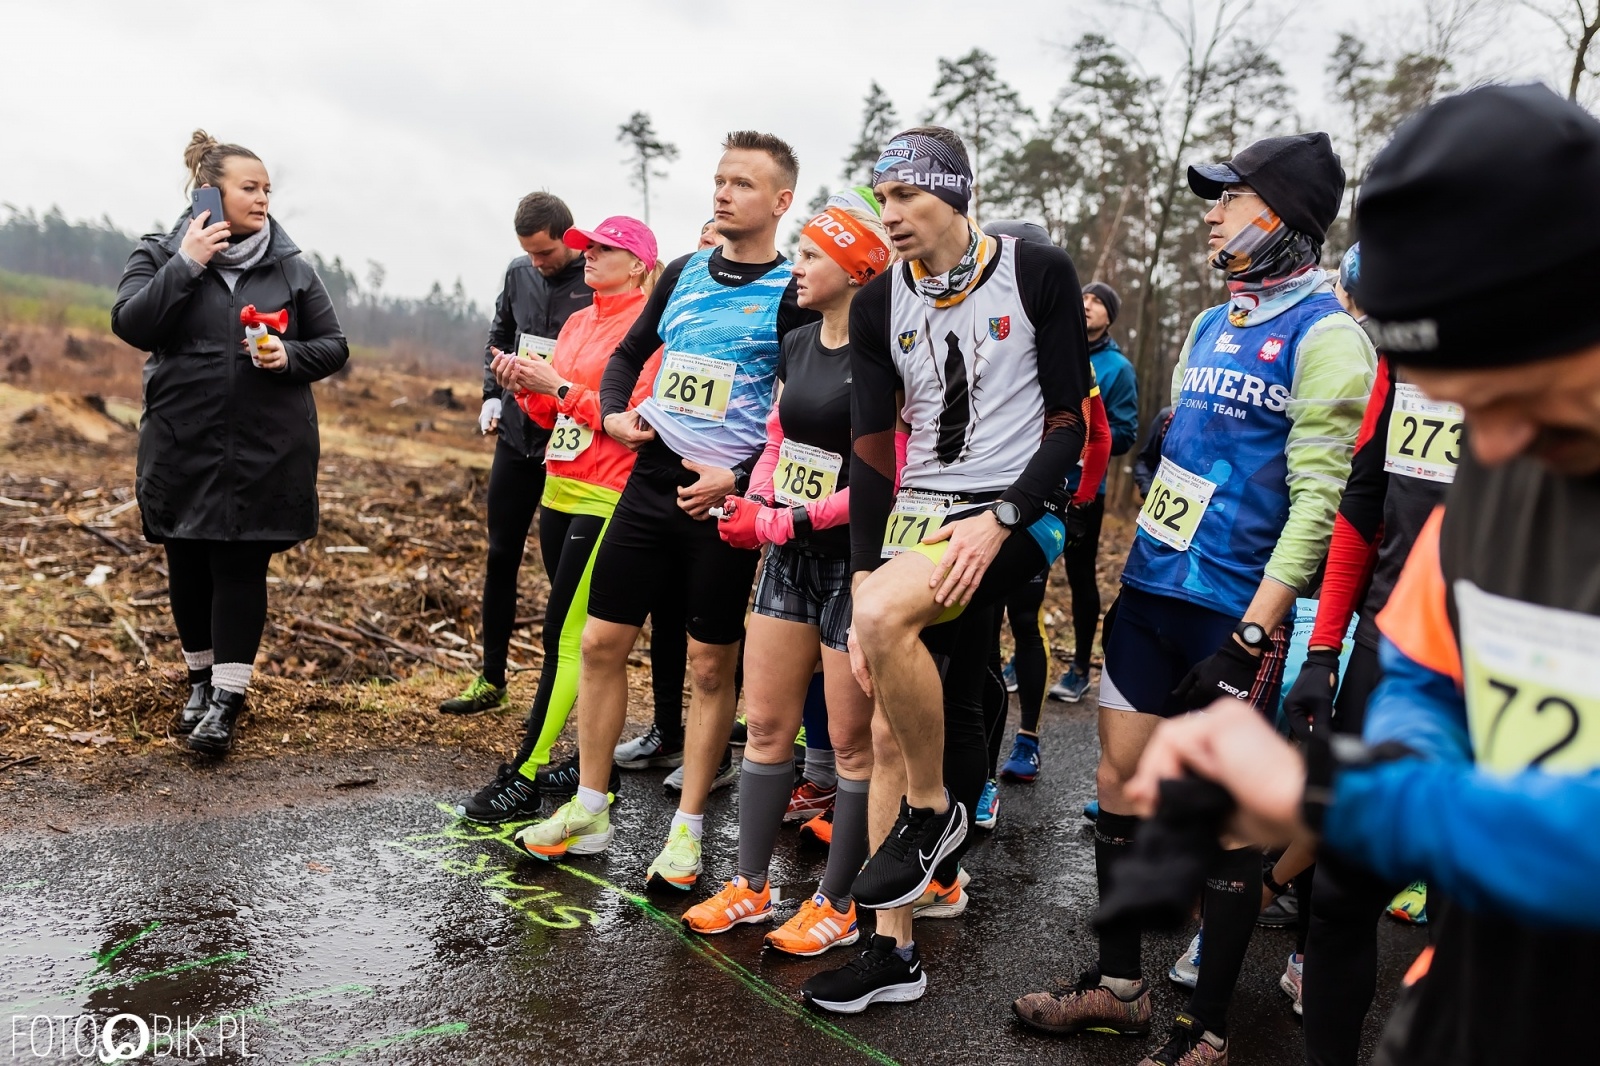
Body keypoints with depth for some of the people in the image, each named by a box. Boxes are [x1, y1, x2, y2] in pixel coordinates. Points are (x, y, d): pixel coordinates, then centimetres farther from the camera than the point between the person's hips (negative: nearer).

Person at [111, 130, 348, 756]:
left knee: (241, 569, -1)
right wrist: (185, 265, -15)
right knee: (188, 568, 11)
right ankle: (201, 681, 30)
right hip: (182, 445, 1)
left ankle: (227, 702, 5)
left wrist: (289, 357, -12)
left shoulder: (290, 267, 5)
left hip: (266, 451, -1)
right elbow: (131, 324, -12)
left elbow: (334, 346, 7)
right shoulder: (160, 255, 3)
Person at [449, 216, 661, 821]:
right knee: (581, 633, 11)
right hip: (559, 490, 8)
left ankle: (523, 781, -2)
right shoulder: (577, 322, 17)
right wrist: (524, 386, 1)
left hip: (605, 498, -8)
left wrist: (558, 386, -15)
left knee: (566, 633, -7)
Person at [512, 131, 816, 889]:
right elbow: (629, 353, 22)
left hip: (723, 498, -5)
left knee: (711, 665, 4)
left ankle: (687, 831, 17)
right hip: (651, 480, 6)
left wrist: (739, 480, -18)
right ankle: (589, 812, 22)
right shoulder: (683, 273, 11)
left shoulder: (794, 294, -6)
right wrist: (614, 410, 2)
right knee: (601, 642, 7)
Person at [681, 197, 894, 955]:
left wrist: (784, 523, -18)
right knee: (765, 723, 12)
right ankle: (750, 886, 25)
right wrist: (755, 507, -1)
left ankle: (837, 905, 20)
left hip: (854, 559, -8)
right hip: (789, 555, 8)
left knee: (852, 741, 5)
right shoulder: (797, 345, 9)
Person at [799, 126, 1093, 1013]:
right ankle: (893, 951, 18)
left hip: (1016, 512, -5)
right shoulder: (880, 304, 5)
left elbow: (1070, 422, -5)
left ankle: (933, 810, -6)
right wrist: (861, 582, -5)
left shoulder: (1038, 274, -6)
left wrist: (998, 520, -18)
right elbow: (869, 449, 2)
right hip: (916, 514, 5)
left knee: (889, 617, -33)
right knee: (890, 732, 4)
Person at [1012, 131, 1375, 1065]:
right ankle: (1120, 986, 27)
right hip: (1152, 591, 8)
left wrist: (1251, 638, -19)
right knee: (1120, 780, 11)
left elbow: (1319, 502, -15)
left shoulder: (1326, 337, -10)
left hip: (1234, 613, -8)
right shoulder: (1213, 326, 15)